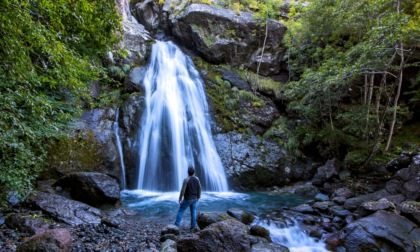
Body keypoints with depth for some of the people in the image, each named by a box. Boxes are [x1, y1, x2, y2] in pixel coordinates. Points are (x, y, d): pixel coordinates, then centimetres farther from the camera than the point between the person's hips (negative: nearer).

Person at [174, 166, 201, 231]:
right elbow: (199, 189, 2)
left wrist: (180, 199, -7)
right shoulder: (197, 179, -6)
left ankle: (176, 225, 8)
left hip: (187, 199, -4)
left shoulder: (186, 180, -21)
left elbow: (182, 190, -19)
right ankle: (194, 226, 10)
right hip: (194, 199, 4)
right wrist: (198, 197, 14)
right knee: (193, 212, 11)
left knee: (180, 211, 8)